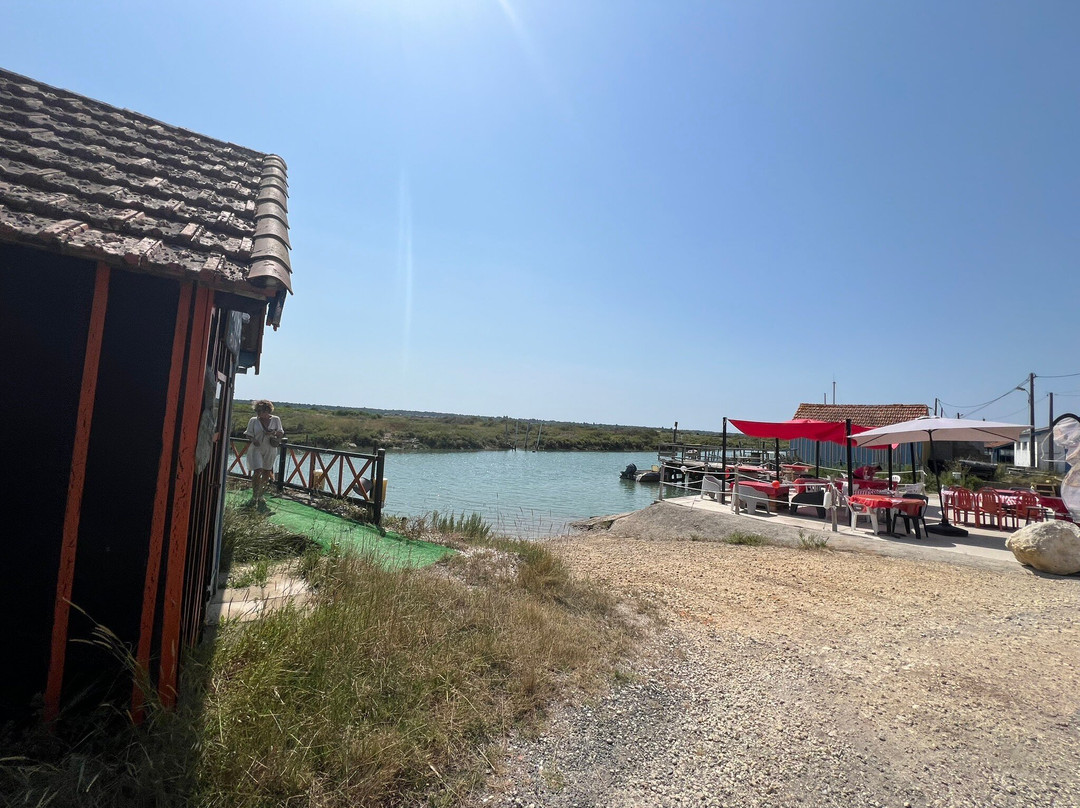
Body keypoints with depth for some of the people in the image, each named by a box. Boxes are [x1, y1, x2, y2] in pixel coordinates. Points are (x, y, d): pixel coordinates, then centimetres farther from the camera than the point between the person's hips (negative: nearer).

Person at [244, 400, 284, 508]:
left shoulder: (276, 420, 2)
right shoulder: (253, 421, 0)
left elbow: (281, 433, 8)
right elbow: (248, 434, 8)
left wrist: (274, 433, -14)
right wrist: (253, 440, -13)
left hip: (270, 450, 2)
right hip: (256, 449, -2)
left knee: (266, 473, 9)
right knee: (257, 471, -13)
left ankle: (260, 496, 28)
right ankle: (254, 496, 2)